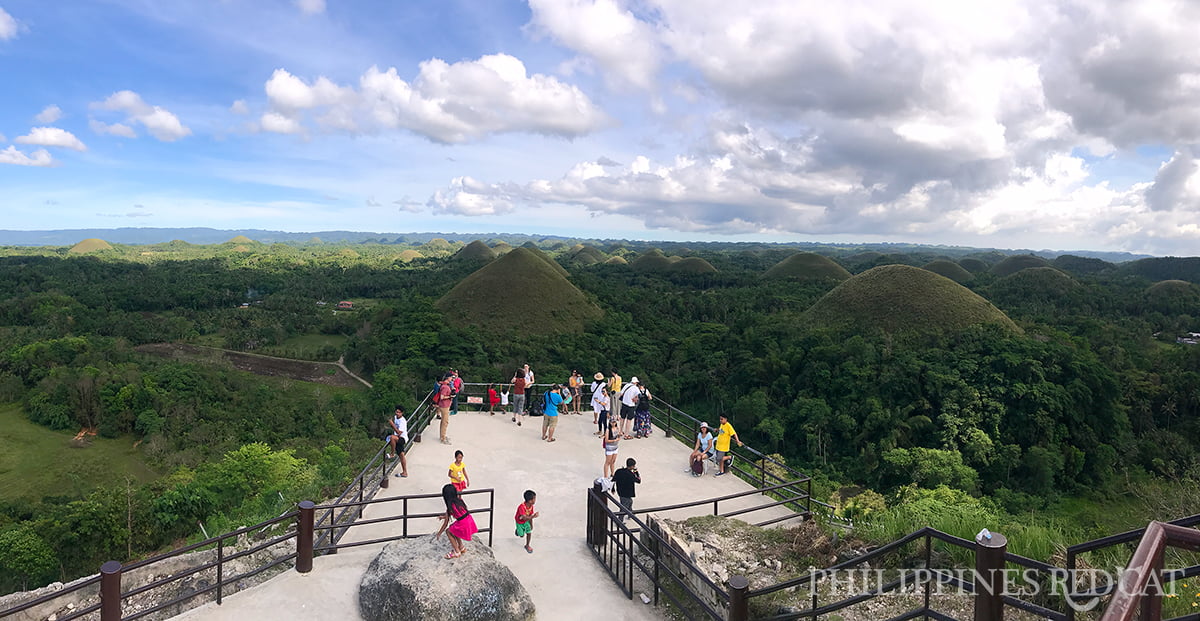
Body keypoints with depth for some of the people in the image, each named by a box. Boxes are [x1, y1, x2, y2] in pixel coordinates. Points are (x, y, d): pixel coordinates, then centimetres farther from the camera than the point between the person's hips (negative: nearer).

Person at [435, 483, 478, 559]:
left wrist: (439, 534, 10)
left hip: (463, 524, -7)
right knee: (452, 528, 27)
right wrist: (444, 517, 31)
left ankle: (457, 552, 14)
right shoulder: (459, 500, 5)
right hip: (469, 520, 7)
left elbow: (446, 523, -3)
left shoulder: (450, 507, -11)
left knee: (448, 532, 14)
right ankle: (461, 547, 34)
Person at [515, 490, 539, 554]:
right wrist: (533, 516, -58)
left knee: (529, 533, 1)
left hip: (526, 521, 5)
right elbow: (524, 518, -44)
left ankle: (527, 545, 22)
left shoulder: (531, 506, -16)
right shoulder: (522, 507, -39)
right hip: (520, 522, -5)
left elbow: (530, 516, -2)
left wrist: (531, 525, 6)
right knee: (521, 535, 4)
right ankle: (518, 531, 38)